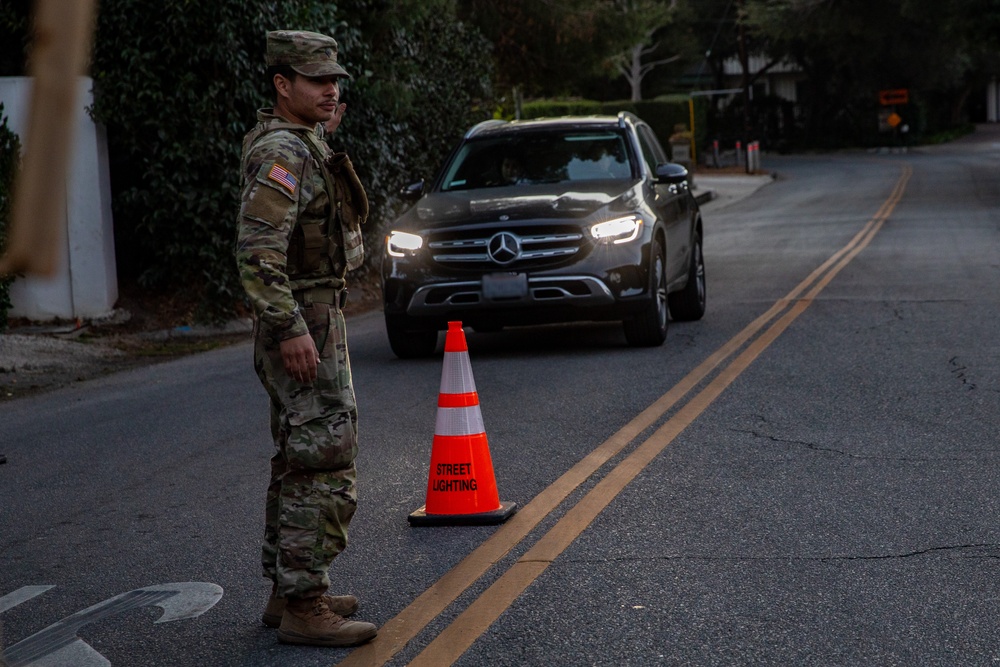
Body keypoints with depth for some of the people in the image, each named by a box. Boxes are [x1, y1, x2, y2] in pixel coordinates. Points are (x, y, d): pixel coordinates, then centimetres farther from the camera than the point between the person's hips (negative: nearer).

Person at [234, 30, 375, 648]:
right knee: (325, 466, -10)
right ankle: (303, 607, -6)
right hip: (305, 323, -11)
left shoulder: (300, 143, 14)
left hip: (314, 320, 11)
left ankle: (287, 590, 24)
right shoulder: (282, 150, -18)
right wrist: (290, 329, -29)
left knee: (298, 463, 16)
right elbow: (257, 249, -27)